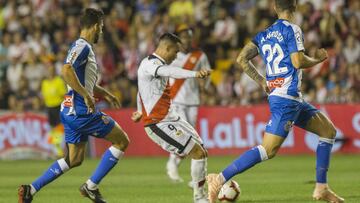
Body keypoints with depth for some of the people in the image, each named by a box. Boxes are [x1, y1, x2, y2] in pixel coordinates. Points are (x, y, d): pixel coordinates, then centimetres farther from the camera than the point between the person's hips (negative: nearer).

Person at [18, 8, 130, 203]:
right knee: (121, 141, -1)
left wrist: (104, 93, 33)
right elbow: (66, 71, -29)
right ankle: (91, 186, 0)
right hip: (81, 111, -10)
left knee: (74, 160, 15)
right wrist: (86, 95, -25)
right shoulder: (82, 46, -13)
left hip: (72, 111, 10)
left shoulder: (83, 47, 19)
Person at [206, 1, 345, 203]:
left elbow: (242, 59, 7)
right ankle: (220, 179, -18)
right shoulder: (292, 29, -8)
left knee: (329, 131, 15)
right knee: (268, 150, -16)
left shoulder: (264, 34, 13)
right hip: (286, 97, -10)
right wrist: (318, 59, 1)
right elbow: (298, 62, -17)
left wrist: (262, 81, 14)